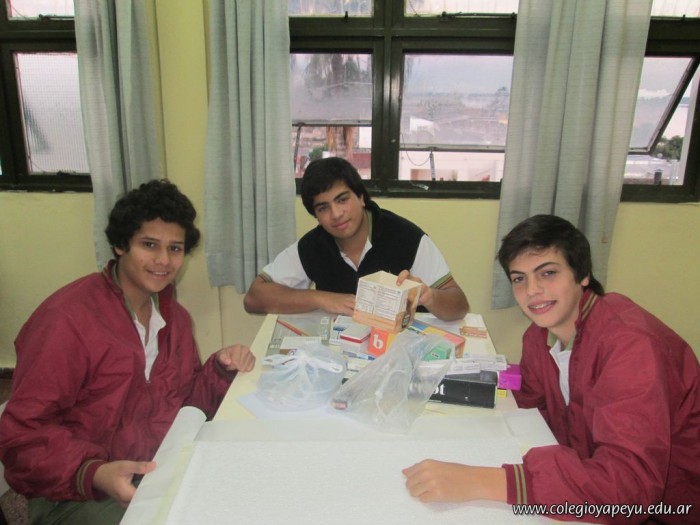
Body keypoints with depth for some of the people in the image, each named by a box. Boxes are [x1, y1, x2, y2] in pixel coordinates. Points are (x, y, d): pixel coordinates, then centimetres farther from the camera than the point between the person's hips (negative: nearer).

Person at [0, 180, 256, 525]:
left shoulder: (174, 317, 5)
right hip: (77, 492, -6)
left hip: (162, 467, 6)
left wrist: (222, 369, -9)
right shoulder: (68, 318, -20)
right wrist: (93, 474, -32)